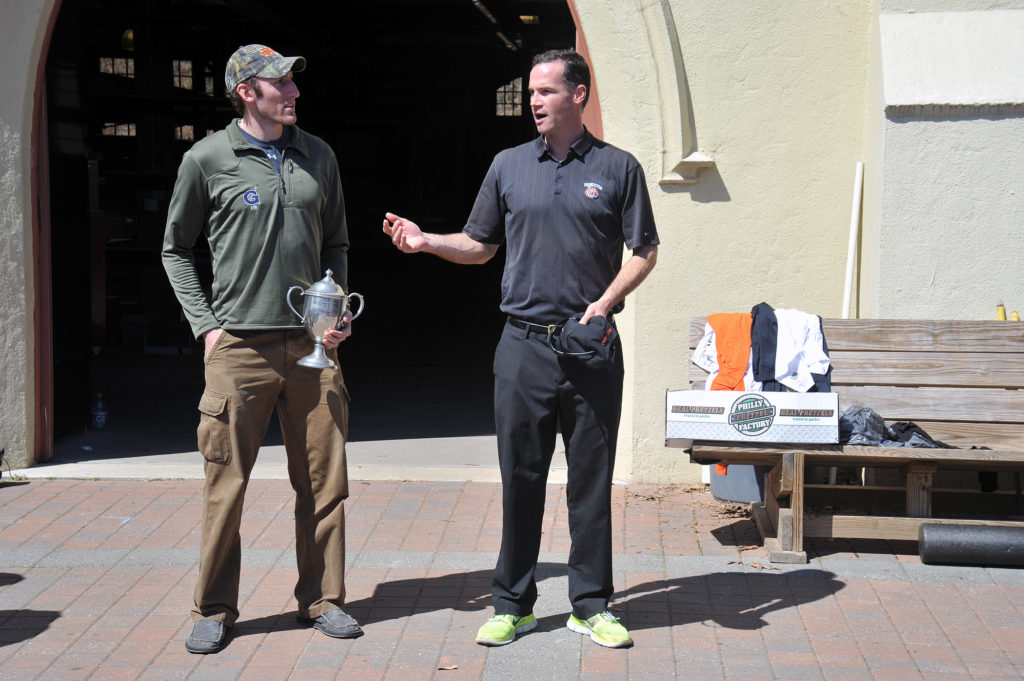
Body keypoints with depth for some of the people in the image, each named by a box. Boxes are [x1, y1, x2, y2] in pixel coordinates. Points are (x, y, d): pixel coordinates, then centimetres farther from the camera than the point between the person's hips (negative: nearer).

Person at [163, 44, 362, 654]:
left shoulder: (318, 156, 11)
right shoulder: (208, 159, 1)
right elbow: (177, 249, 9)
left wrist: (338, 309, 5)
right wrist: (205, 325, 0)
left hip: (312, 345, 3)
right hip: (239, 346, -3)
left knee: (324, 481, 6)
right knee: (226, 485, 0)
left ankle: (322, 599, 20)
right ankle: (214, 610, 15)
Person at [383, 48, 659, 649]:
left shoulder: (618, 168, 4)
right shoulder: (508, 166, 10)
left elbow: (645, 251, 5)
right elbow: (479, 246, 15)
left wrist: (606, 301, -10)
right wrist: (425, 241, -2)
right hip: (524, 345, 1)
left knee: (592, 479, 5)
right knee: (520, 476, 5)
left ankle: (592, 605, 16)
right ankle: (513, 604, 16)